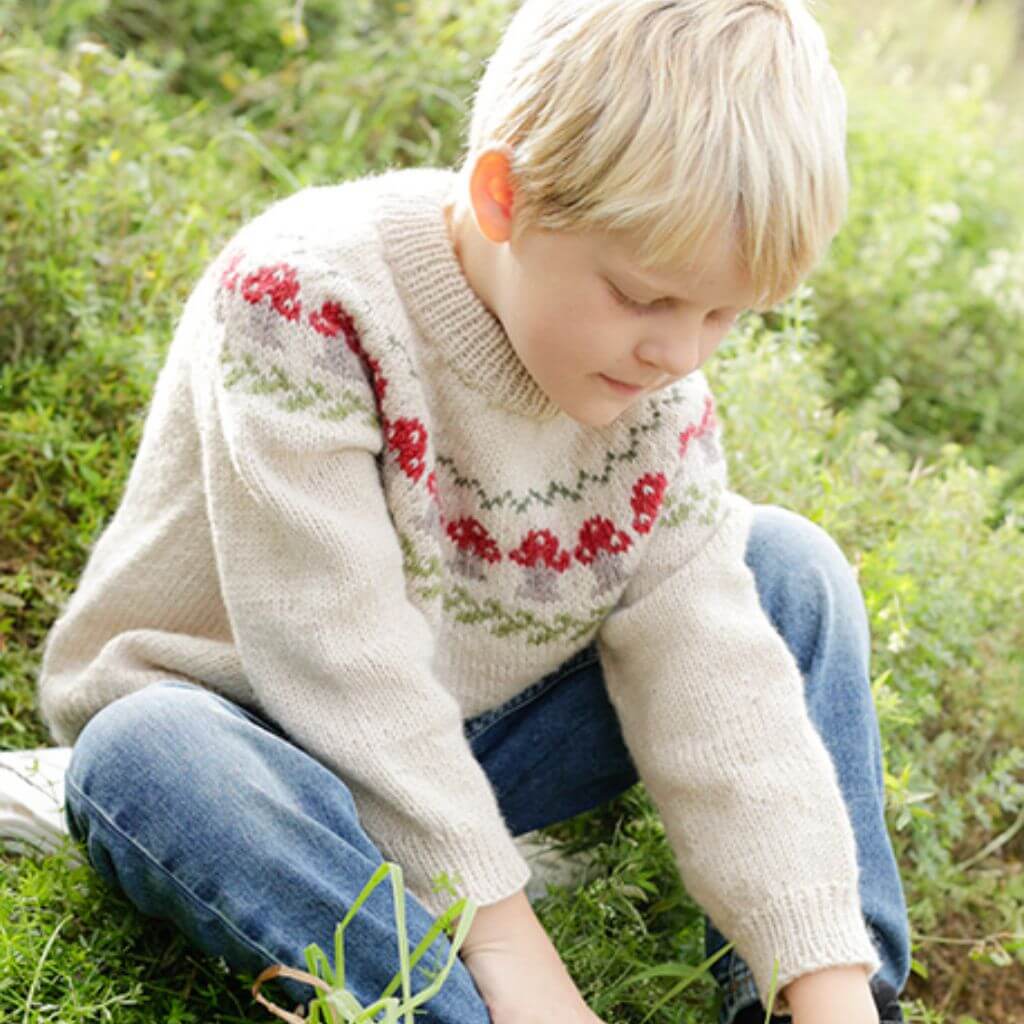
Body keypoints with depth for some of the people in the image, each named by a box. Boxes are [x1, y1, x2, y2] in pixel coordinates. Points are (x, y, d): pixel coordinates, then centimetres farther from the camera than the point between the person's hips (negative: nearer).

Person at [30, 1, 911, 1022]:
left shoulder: (652, 383, -10)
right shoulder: (305, 293, -28)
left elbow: (710, 669, -14)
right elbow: (339, 654, -31)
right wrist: (500, 932, -31)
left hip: (459, 757, 5)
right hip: (252, 734, -4)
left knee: (791, 565, -4)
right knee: (150, 757, -39)